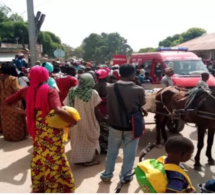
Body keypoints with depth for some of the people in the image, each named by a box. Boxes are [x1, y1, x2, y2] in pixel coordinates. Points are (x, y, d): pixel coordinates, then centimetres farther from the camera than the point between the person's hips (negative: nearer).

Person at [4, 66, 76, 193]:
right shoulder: (50, 91, -17)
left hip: (38, 130, 6)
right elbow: (58, 110, -33)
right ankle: (56, 189, 20)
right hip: (52, 130, -6)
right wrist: (72, 121, -19)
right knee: (54, 160, 7)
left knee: (39, 157, 23)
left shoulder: (27, 91, -1)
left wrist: (22, 111, 6)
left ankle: (38, 186, 39)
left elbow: (6, 103, 4)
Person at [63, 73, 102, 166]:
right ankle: (90, 159, 22)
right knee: (90, 139, 14)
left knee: (77, 140, 17)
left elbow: (67, 106, -2)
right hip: (89, 121, -3)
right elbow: (96, 110, -13)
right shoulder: (93, 93, -15)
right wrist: (99, 120, 2)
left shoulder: (72, 92, -6)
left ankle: (78, 159, 27)